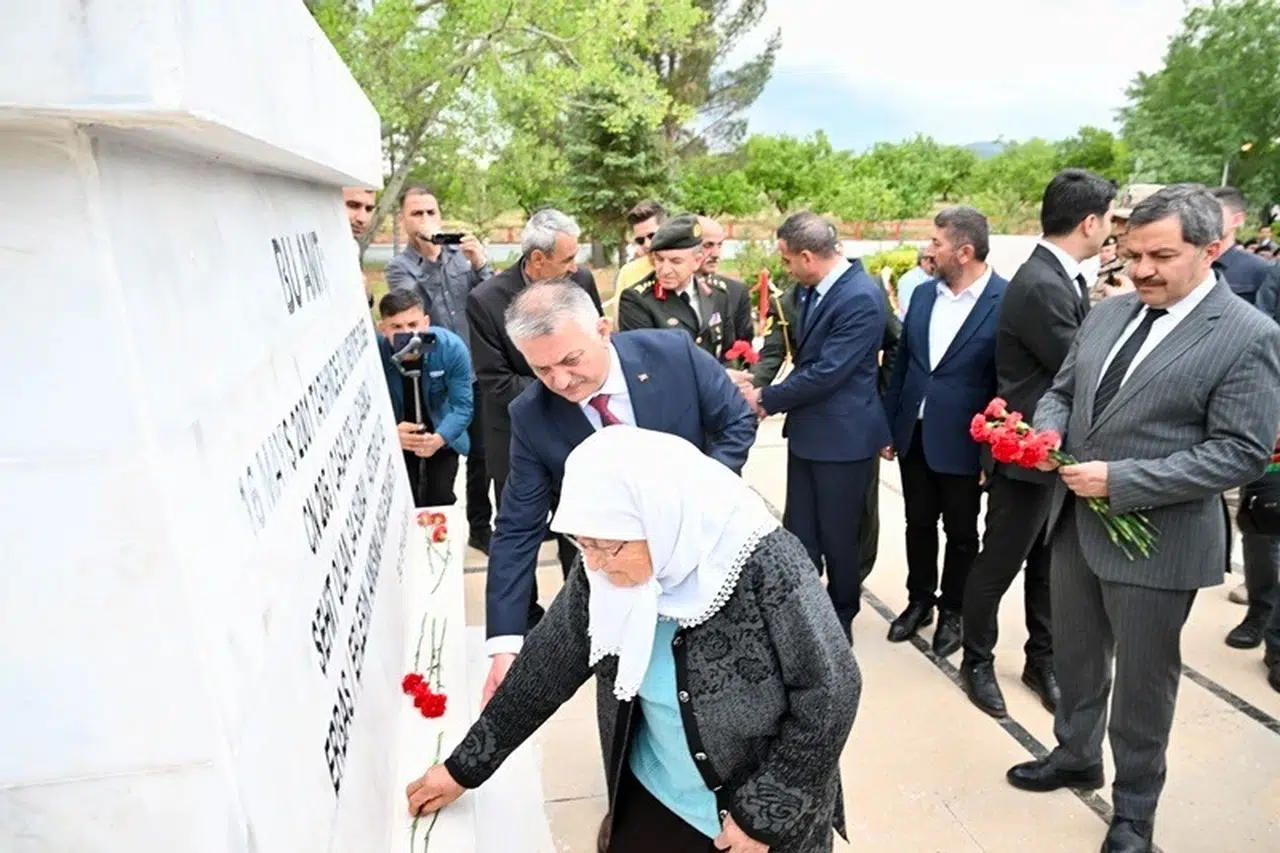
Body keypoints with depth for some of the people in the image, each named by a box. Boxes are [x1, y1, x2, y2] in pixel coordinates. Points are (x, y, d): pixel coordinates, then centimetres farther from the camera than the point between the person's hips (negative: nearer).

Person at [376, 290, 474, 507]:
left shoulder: (452, 347, -25)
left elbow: (463, 405, -22)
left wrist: (439, 438, -40)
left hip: (441, 435, 0)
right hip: (392, 442, 0)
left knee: (441, 502, 3)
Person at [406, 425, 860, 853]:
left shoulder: (765, 569, -30)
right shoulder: (604, 574, -14)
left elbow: (830, 694, -21)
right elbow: (544, 668, -3)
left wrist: (763, 814, -16)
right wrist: (464, 767, 3)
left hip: (771, 813, -3)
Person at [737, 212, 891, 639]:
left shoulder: (862, 298, -22)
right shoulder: (809, 289, 5)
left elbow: (826, 372, -24)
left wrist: (766, 399, -13)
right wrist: (767, 392, 3)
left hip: (843, 435, -8)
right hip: (807, 429, 8)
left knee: (838, 538, 9)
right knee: (799, 536, 13)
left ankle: (841, 618, 30)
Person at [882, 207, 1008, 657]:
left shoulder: (1006, 301, -15)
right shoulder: (922, 295, 4)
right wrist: (888, 426, 9)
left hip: (962, 442, -5)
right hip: (914, 435, 5)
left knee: (960, 532, 13)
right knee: (918, 523, 18)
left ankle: (953, 612, 32)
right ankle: (919, 600, 37)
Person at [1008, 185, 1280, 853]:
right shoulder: (1107, 313, 6)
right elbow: (1062, 389, 14)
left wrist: (1120, 480, -23)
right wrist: (1047, 429, -9)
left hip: (1156, 539, -6)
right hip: (1076, 521, 6)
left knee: (1142, 682, 11)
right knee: (1075, 658, 22)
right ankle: (1075, 755, 46)